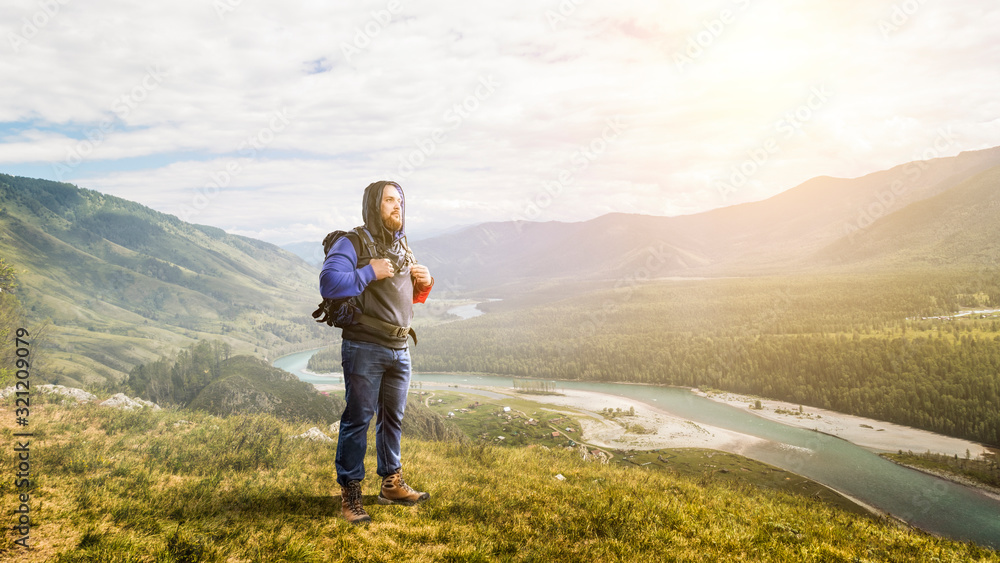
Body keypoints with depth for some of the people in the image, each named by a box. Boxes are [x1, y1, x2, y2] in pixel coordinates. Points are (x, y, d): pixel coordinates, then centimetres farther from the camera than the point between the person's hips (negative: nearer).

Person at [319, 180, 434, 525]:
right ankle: (350, 493, 8)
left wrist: (424, 283, 4)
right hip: (364, 347, -7)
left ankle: (392, 485, 28)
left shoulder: (402, 247, 16)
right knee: (358, 419, -2)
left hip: (399, 348, 7)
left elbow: (412, 297, 24)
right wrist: (369, 272, -21)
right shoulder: (352, 243, -7)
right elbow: (328, 284, -22)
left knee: (393, 418, 15)